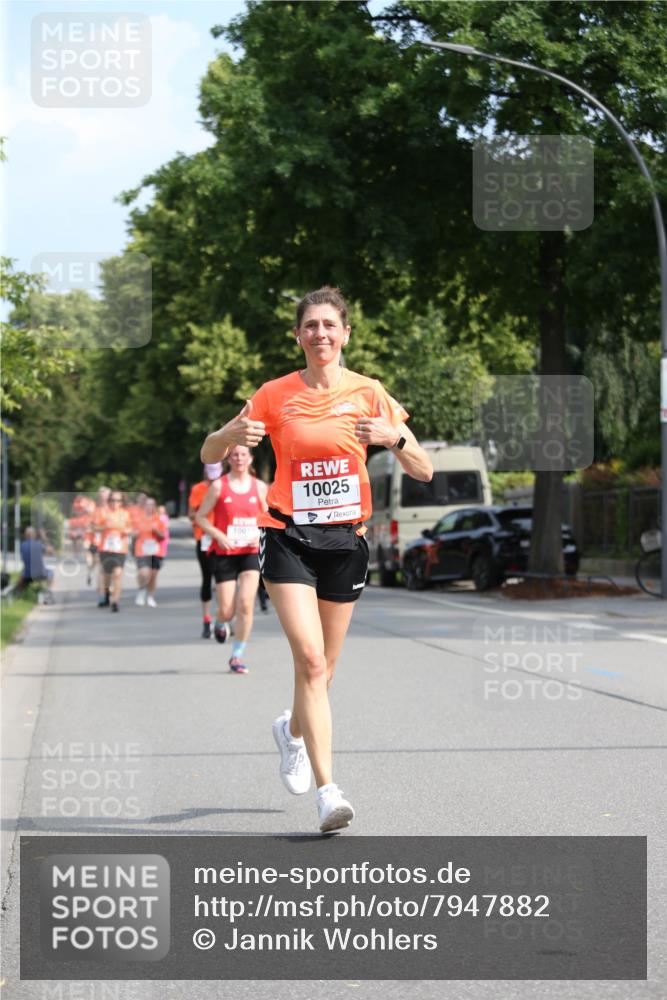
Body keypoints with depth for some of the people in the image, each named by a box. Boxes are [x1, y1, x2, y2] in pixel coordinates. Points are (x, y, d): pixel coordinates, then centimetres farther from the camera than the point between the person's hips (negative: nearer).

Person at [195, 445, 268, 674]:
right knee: (227, 610, -3)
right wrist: (218, 535, -14)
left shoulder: (259, 487, 6)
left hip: (250, 552, 1)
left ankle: (237, 655, 0)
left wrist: (261, 535, -6)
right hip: (224, 553, -1)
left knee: (245, 604, -13)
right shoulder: (218, 486, 0)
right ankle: (221, 623, 36)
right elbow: (200, 517, 1)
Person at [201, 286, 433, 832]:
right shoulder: (275, 396, 1)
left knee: (322, 667, 11)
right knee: (310, 658, -18)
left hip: (345, 539, 2)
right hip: (289, 536, -2)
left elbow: (424, 470, -2)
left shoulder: (368, 393, 1)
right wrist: (231, 434, -18)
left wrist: (395, 436, -23)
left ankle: (293, 729, 45)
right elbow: (209, 455, 5)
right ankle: (328, 791, -18)